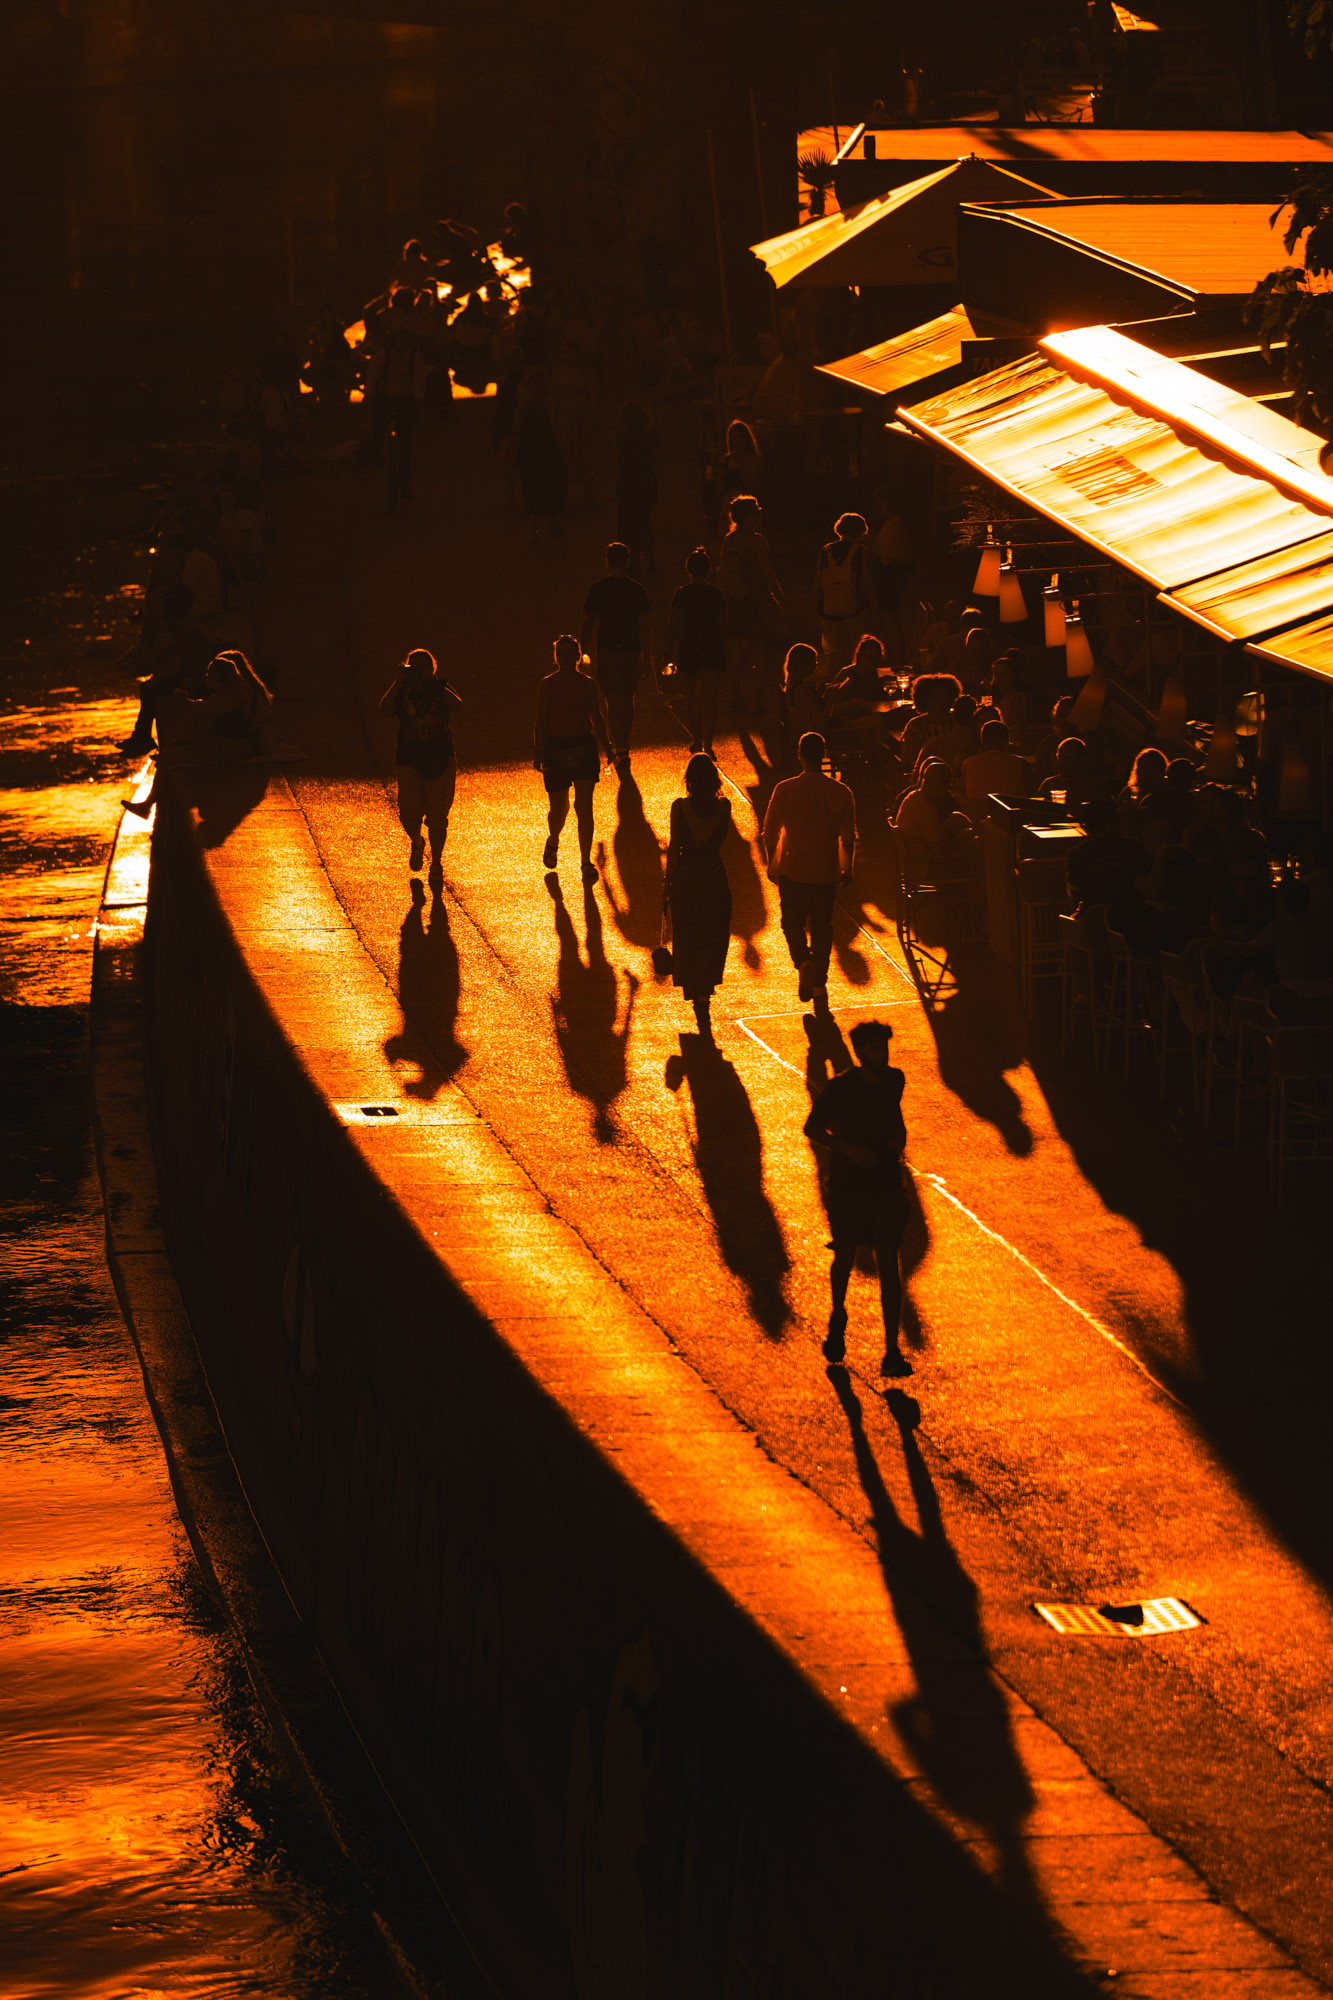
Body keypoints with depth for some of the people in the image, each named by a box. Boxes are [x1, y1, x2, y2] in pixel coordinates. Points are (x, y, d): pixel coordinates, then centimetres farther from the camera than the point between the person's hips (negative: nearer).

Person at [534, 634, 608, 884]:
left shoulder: (587, 684, 2)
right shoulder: (548, 685, -2)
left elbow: (595, 717, 11)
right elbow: (541, 720, 0)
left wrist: (605, 747, 10)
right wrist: (539, 751, -6)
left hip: (584, 748, 1)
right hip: (556, 749, -1)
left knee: (584, 805, -6)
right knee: (558, 808, 4)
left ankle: (586, 862, 0)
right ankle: (553, 842, 38)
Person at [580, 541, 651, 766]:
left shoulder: (598, 589, -5)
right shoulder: (637, 589, -3)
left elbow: (587, 624, -2)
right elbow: (645, 625, -3)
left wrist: (583, 651, 8)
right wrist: (645, 654, 5)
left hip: (606, 652, -2)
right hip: (632, 651, 2)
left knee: (613, 700, 1)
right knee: (628, 698, 17)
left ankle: (620, 750, -9)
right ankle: (622, 745, 25)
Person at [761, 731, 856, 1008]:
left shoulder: (785, 790, -12)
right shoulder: (841, 793, -8)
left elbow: (770, 832, -5)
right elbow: (848, 837, -1)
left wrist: (772, 863, 11)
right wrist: (847, 868, 15)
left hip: (792, 870, -1)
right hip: (826, 871, 1)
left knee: (793, 922, 16)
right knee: (821, 927, 14)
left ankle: (803, 962, -10)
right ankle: (819, 984, 17)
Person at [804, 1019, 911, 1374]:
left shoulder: (894, 1080, 1)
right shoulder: (840, 1088, -11)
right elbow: (812, 1128, -4)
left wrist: (899, 1135, 1)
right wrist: (848, 1148, -17)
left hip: (887, 1186, 2)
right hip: (847, 1187, -2)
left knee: (888, 1265, -3)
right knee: (845, 1256, 11)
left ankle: (892, 1351, -2)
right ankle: (838, 1318, 43)